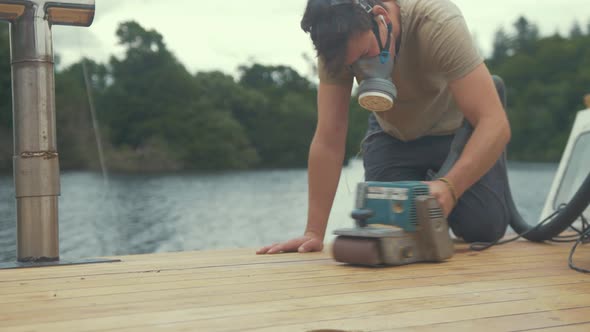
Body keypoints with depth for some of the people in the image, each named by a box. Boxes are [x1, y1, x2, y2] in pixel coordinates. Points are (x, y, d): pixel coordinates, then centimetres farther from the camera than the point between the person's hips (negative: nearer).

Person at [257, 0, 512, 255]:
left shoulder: (438, 21, -37)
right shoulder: (339, 44, -28)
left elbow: (495, 123, -41)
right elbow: (328, 139, -26)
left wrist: (449, 186, -56)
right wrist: (314, 232, -30)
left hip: (455, 127, -2)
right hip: (392, 132, 2)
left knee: (483, 229, -17)